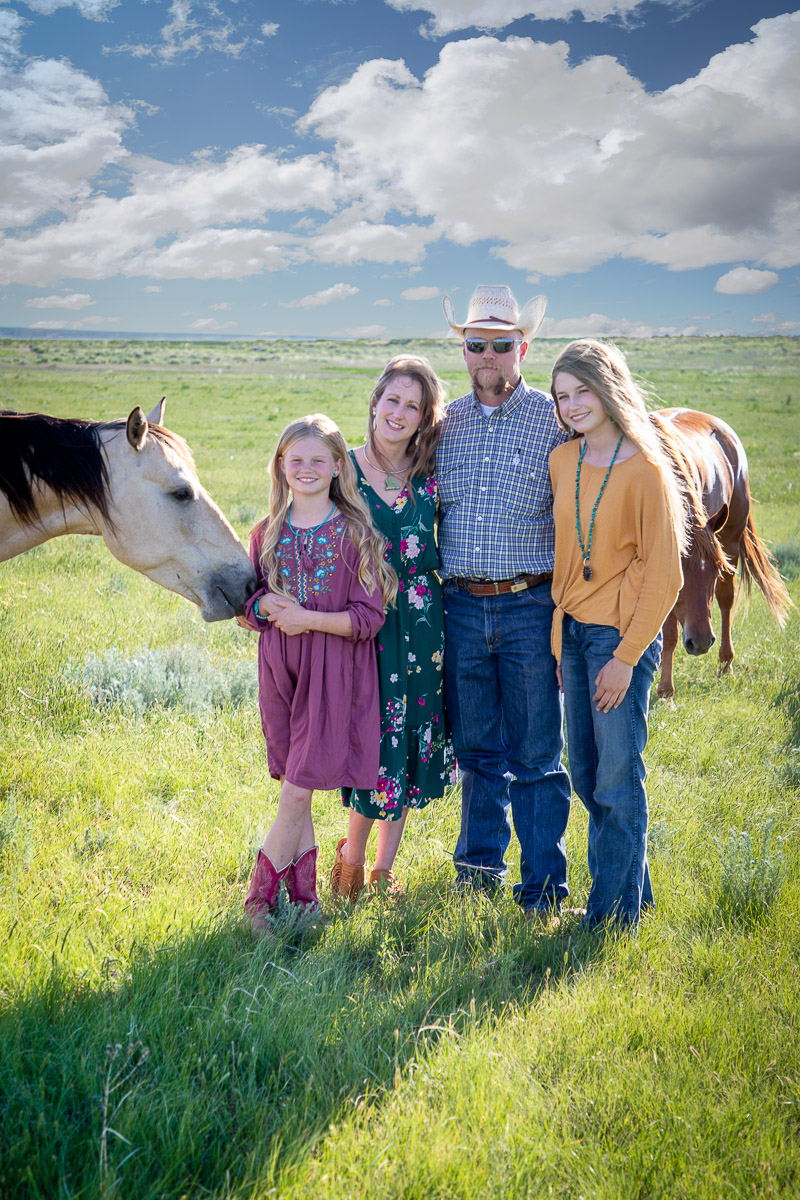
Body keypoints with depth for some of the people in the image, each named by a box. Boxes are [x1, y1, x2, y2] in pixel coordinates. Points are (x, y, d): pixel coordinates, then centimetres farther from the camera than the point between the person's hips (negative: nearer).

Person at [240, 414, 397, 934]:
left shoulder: (356, 533, -4)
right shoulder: (268, 533, 8)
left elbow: (369, 616, -7)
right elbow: (246, 601, 11)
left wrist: (311, 619, -19)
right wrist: (268, 607, -11)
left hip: (334, 672, -4)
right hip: (280, 668, 4)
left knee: (298, 789, -5)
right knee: (297, 790, 10)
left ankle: (261, 896, 7)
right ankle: (304, 895, 22)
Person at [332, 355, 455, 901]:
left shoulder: (432, 473, 3)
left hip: (423, 623, 3)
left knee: (414, 742, 8)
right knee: (375, 738, -3)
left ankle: (383, 866, 24)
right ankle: (353, 854, 23)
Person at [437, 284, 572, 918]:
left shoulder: (553, 420, -1)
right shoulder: (446, 421, 9)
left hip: (530, 608, -3)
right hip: (462, 605, 3)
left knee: (536, 757, 1)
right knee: (476, 749, 14)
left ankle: (544, 887, 13)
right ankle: (480, 865, 29)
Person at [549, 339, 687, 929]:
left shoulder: (645, 471, -12)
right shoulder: (561, 462, 7)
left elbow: (664, 575, -11)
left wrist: (627, 656, -15)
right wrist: (561, 629, 14)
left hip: (622, 636, -7)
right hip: (572, 631, 7)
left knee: (618, 781, 0)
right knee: (586, 774, 14)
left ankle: (614, 913, 14)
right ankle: (635, 890, 31)